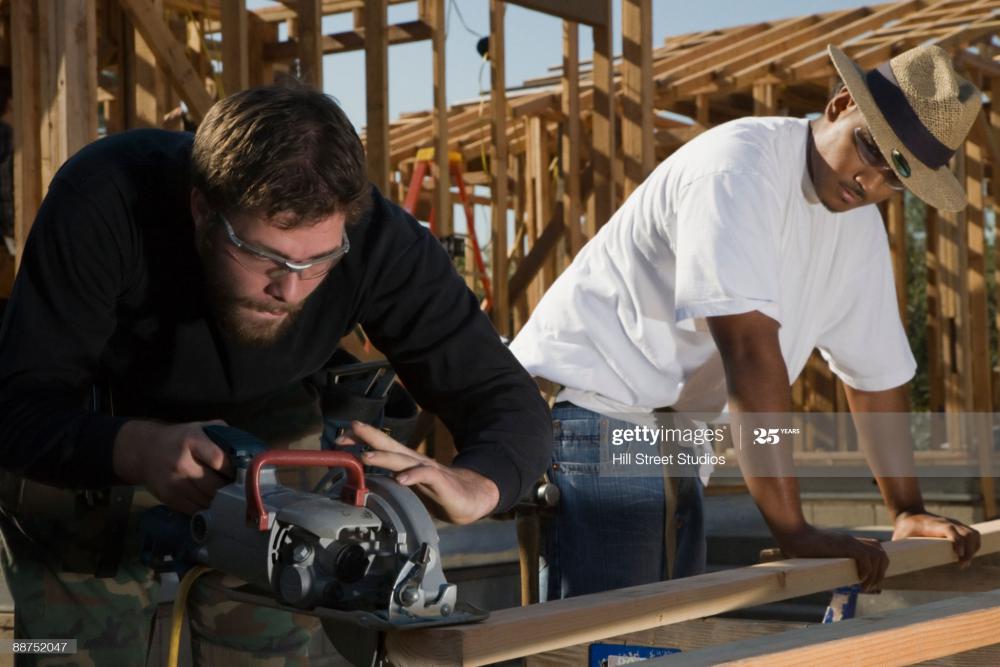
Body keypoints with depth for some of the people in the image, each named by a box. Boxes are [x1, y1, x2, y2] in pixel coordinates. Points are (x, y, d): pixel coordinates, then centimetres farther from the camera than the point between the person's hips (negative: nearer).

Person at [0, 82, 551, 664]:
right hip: (89, 451, -1)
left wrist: (471, 487, -48)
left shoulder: (375, 237, -29)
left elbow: (511, 404, -25)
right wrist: (139, 450, -55)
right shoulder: (102, 203, -35)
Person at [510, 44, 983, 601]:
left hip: (670, 437, 9)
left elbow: (876, 371, 16)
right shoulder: (743, 164, -21)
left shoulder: (861, 226, 7)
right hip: (591, 403, -9)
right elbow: (750, 351, -29)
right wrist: (793, 529, -31)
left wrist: (910, 512, 14)